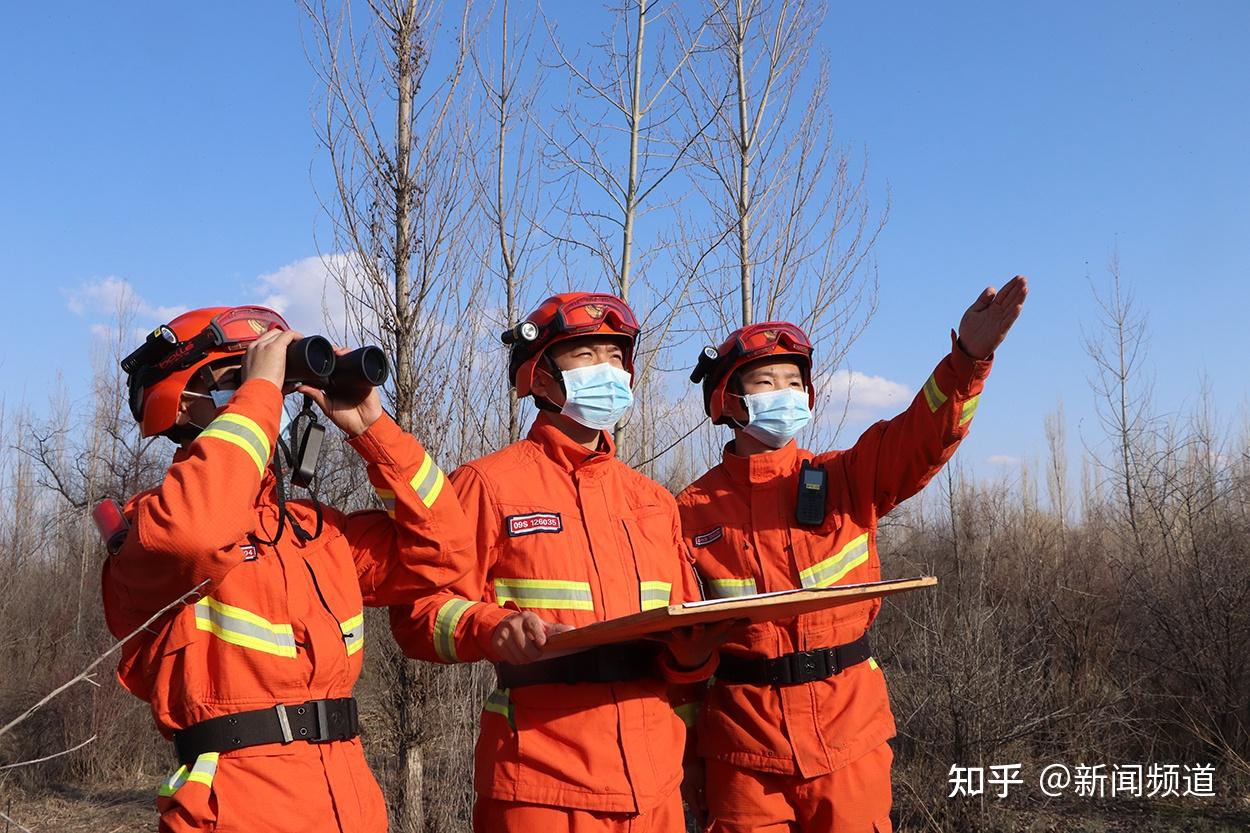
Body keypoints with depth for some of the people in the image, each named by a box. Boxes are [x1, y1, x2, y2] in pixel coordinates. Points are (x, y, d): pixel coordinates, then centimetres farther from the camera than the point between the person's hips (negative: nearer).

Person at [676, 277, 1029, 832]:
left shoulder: (845, 481, 4)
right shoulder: (694, 511, 2)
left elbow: (922, 436, -13)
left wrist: (969, 357, -30)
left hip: (849, 730, 1)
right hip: (744, 742, 0)